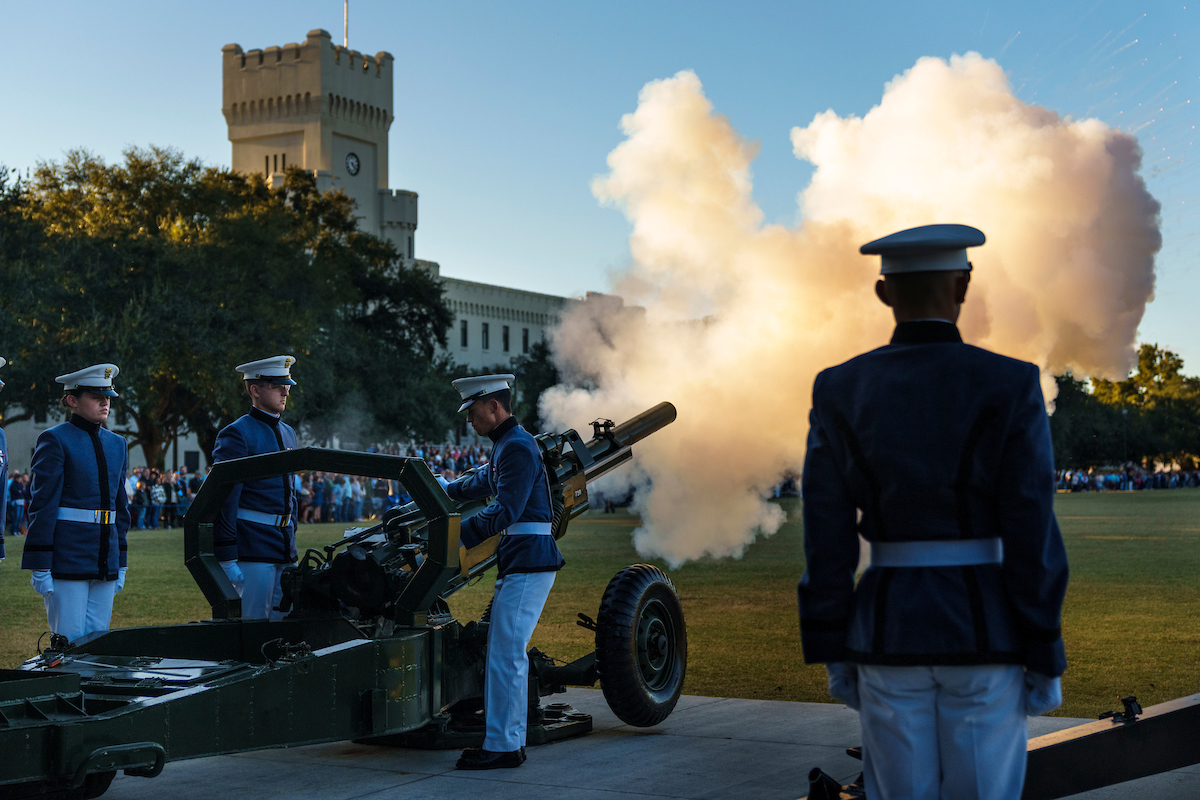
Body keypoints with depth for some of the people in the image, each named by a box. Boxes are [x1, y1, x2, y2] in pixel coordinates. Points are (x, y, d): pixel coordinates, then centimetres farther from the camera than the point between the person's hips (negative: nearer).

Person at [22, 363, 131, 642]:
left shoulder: (116, 444, 14)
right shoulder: (54, 440, -5)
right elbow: (43, 505, -9)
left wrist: (120, 565, 16)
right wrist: (40, 567, -13)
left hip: (105, 563, 6)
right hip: (67, 559, -6)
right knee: (69, 643, -4)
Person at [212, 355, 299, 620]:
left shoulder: (287, 433, 16)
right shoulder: (236, 434, -9)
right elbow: (224, 500, -13)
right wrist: (226, 559, -17)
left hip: (284, 549, 8)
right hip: (252, 548, -8)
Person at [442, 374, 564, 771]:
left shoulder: (517, 447, -14)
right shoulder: (506, 444, 18)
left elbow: (505, 512, -24)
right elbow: (486, 482, 39)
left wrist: (457, 534, -27)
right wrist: (446, 489, 50)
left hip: (528, 561, -11)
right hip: (518, 560, 11)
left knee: (505, 653, -9)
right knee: (505, 651, 12)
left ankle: (502, 745, -6)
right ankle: (510, 738, 18)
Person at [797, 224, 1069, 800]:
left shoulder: (839, 391, -3)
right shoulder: (1011, 387, -10)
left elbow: (826, 536, -2)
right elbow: (1033, 536, -10)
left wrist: (833, 654, 7)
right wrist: (1046, 660, -1)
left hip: (888, 633, 2)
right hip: (985, 635, -2)